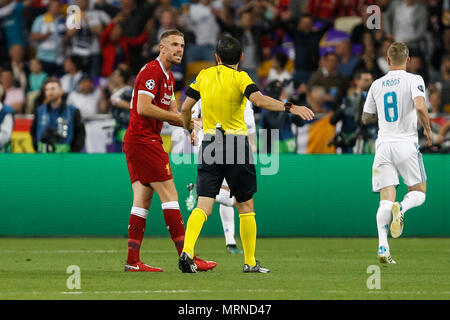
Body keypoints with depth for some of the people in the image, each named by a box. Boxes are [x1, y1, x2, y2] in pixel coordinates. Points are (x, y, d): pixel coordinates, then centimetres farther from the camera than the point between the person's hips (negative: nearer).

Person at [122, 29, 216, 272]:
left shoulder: (168, 76, 19)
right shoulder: (152, 71, -12)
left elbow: (172, 113, 19)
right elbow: (143, 108, -21)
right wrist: (179, 117, -15)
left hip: (136, 142, 10)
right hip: (143, 140, -10)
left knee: (143, 198, 6)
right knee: (169, 194, -9)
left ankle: (132, 260, 4)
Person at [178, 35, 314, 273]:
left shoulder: (204, 75, 8)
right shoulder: (239, 77, -6)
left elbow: (185, 108, 11)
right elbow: (258, 100, -23)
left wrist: (188, 128, 30)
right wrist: (289, 108, -25)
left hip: (209, 144, 3)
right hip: (236, 144, -3)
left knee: (203, 206, -1)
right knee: (245, 206, 9)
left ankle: (187, 251, -23)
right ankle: (250, 262, 13)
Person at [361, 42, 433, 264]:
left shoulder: (377, 85, 11)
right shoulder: (413, 80, -2)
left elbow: (366, 118, 18)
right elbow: (420, 107, -19)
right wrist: (428, 129, -2)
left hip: (383, 144, 3)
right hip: (406, 143, -3)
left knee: (386, 199, 0)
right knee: (418, 193, 11)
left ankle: (383, 247, -17)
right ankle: (401, 208, -24)